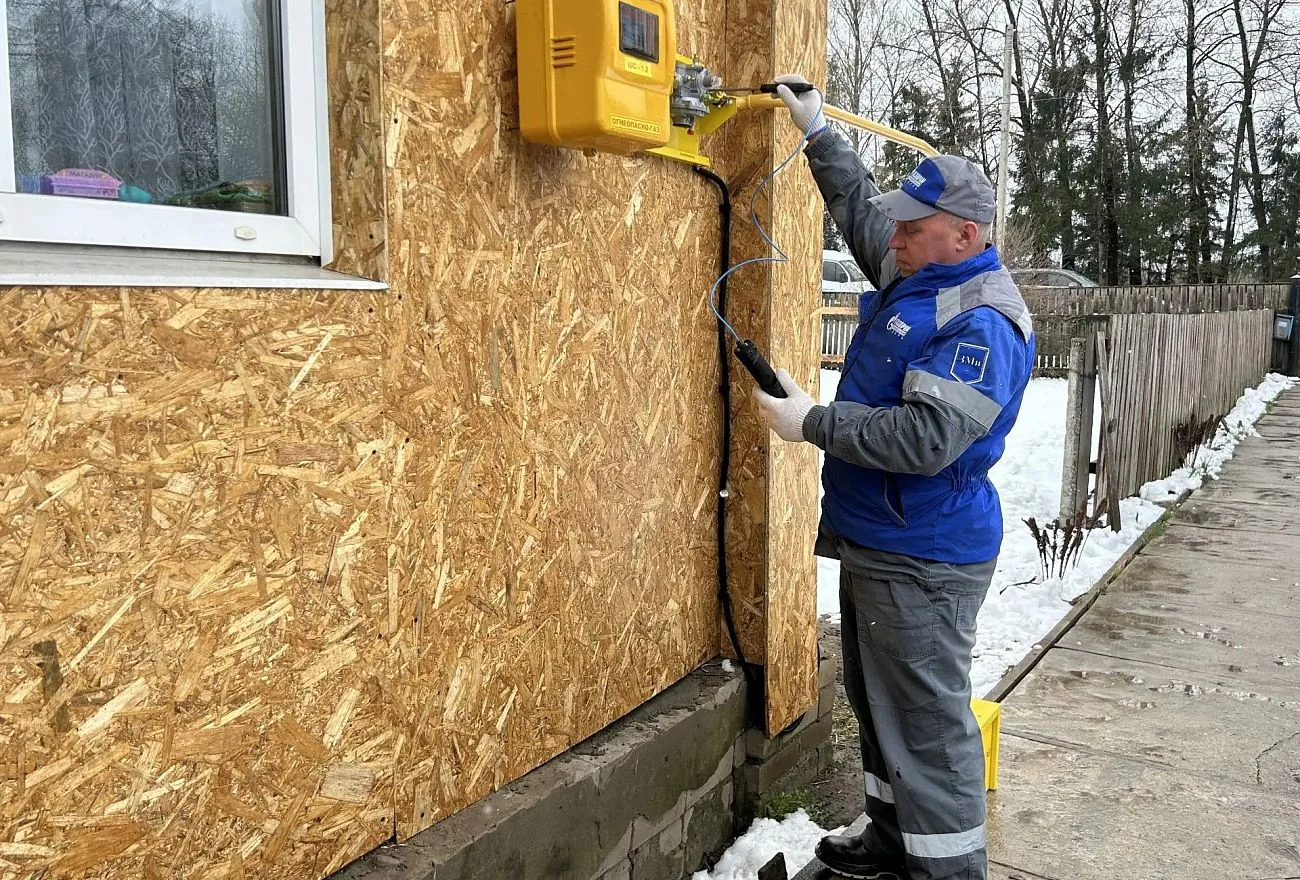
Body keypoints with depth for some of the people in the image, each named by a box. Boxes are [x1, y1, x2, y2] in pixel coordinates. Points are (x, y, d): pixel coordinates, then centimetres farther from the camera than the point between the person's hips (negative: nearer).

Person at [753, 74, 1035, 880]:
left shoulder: (983, 322, -20)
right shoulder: (915, 273, 7)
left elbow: (925, 438, -30)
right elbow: (859, 205, 25)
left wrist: (812, 421, -23)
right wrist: (815, 131, 28)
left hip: (922, 561, -10)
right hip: (874, 541, 10)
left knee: (927, 721, -2)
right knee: (880, 705, 20)